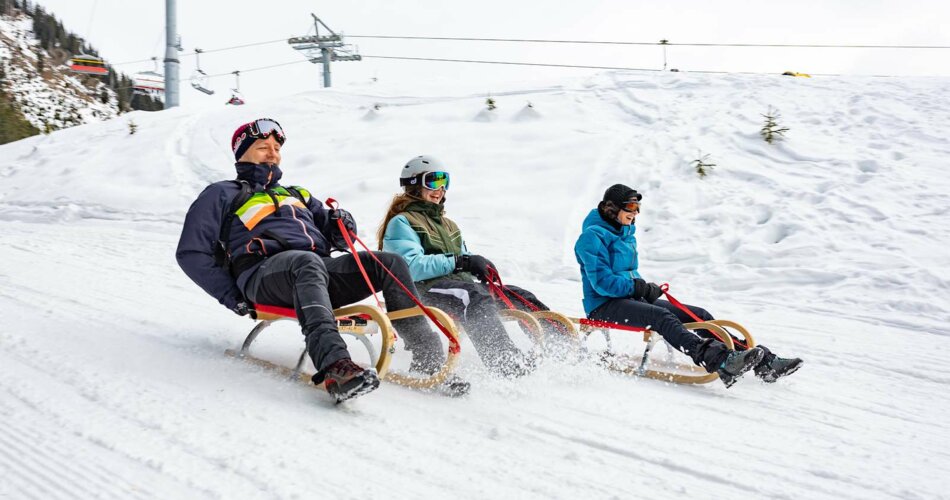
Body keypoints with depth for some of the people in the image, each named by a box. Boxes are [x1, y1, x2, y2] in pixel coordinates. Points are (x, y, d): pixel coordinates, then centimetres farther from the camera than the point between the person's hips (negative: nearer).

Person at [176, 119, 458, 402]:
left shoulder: (297, 195, 34)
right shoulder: (222, 195, 18)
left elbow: (336, 238, 31)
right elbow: (191, 253, 10)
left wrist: (341, 228, 5)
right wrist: (231, 296, -1)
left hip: (316, 272, 6)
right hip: (264, 275, -6)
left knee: (390, 263, -13)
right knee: (307, 262, -40)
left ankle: (430, 358, -16)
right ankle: (334, 367, -60)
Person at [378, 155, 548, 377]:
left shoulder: (446, 223, 29)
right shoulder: (401, 223, 1)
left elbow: (464, 259, 23)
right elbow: (410, 267, -15)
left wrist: (479, 265, -2)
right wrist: (459, 262, -19)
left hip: (462, 284, 8)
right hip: (423, 291, -8)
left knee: (520, 297, -7)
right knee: (474, 295, -37)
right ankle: (503, 359, -55)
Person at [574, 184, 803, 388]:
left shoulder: (626, 234, 17)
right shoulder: (593, 236, -11)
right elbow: (602, 281, -20)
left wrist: (644, 288, 2)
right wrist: (641, 288, -20)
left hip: (630, 298, 9)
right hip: (603, 306, -9)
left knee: (699, 316, -5)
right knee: (662, 317, -35)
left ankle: (763, 363, -11)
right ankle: (721, 364, -54)